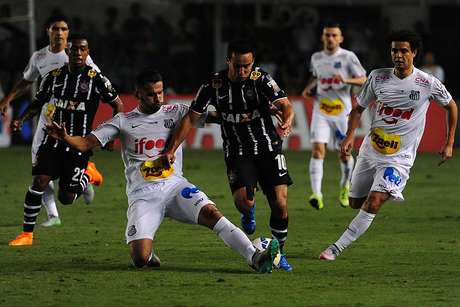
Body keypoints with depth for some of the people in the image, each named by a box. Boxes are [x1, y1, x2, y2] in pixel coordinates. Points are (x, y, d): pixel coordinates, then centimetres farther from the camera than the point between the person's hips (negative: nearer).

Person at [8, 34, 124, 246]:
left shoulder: (96, 79, -6)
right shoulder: (54, 76, 3)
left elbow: (117, 105, 4)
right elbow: (38, 103, 15)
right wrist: (20, 120, -1)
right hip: (53, 140, 2)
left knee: (66, 198, -1)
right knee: (39, 182, -15)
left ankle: (87, 175, 32)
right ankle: (27, 234, -5)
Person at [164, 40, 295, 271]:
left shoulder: (261, 79, -11)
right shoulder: (214, 85, -8)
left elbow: (285, 105, -22)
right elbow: (191, 118, -3)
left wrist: (287, 121, -46)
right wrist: (171, 150, -8)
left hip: (268, 148, 0)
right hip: (237, 154, 0)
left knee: (280, 204, -7)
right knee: (243, 201, -23)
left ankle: (279, 252, 16)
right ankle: (249, 213, 16)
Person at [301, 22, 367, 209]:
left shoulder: (348, 57, -5)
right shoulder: (316, 58, 8)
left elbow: (363, 80, -7)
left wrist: (347, 80, -25)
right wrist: (308, 88, 8)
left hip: (342, 111, -2)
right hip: (321, 111, 2)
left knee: (345, 154, 8)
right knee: (318, 150, -15)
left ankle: (345, 187, 36)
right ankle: (317, 194, -24)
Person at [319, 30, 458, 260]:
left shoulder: (428, 84, -9)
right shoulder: (378, 77, -2)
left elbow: (451, 106, 9)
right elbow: (359, 108, 9)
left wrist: (449, 144, 8)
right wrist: (349, 136, -7)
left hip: (398, 159, -4)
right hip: (369, 152, 4)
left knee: (373, 203, -22)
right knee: (355, 203, 14)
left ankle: (336, 248, -19)